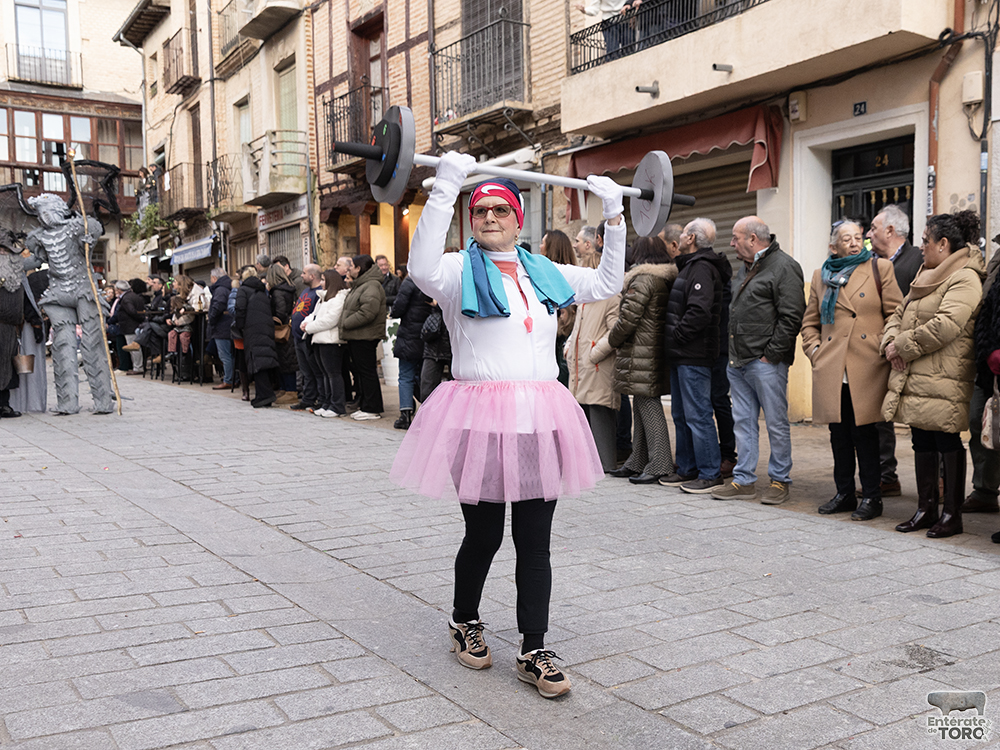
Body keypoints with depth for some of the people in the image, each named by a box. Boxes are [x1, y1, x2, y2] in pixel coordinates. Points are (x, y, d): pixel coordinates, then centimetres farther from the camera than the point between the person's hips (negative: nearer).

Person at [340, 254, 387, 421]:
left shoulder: (371, 286, -16)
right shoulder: (358, 285, 19)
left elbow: (367, 313, -25)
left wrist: (346, 323, -16)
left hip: (365, 337, -11)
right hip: (355, 337, 11)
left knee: (367, 372, -6)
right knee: (360, 371, 14)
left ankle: (372, 409, -1)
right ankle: (364, 406, 22)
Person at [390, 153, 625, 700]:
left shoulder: (544, 273, 15)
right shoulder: (461, 271, 0)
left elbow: (607, 283, 24)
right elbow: (423, 270, -24)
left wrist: (614, 216, 17)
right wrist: (445, 188, -27)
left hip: (540, 419, 4)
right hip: (480, 418, -4)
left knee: (535, 542, 5)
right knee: (483, 535, 8)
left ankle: (533, 652, 15)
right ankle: (464, 622, 35)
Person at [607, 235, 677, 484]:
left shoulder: (644, 279, -14)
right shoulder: (667, 279, 13)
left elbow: (628, 317, -16)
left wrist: (613, 339, 1)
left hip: (641, 354, -9)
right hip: (657, 351, 9)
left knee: (648, 406, -6)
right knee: (641, 405, 14)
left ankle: (659, 465, -4)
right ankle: (638, 463, 21)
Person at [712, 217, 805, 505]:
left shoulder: (784, 267, -9)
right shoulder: (746, 268, 18)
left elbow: (791, 317, -15)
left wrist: (771, 354, -15)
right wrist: (734, 352, 14)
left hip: (766, 362, -9)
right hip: (738, 362, 9)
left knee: (776, 423, 1)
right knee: (743, 421, 10)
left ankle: (780, 480, 13)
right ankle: (744, 480, 17)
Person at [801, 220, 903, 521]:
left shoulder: (880, 268, 6)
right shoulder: (821, 276, 15)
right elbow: (810, 322, 22)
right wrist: (814, 350, 8)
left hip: (867, 368, -3)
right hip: (830, 369, 4)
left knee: (865, 432, -3)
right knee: (839, 434, 8)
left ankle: (871, 498, 8)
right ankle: (844, 493, 19)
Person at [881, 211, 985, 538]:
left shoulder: (965, 279, -11)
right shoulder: (927, 277, 19)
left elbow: (945, 325, -24)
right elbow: (899, 314, 19)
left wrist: (903, 345, -15)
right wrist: (890, 341, -1)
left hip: (942, 381, -9)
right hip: (913, 378, 9)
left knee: (947, 443, 0)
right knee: (922, 443, 13)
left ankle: (952, 514, 9)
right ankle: (926, 509, 22)